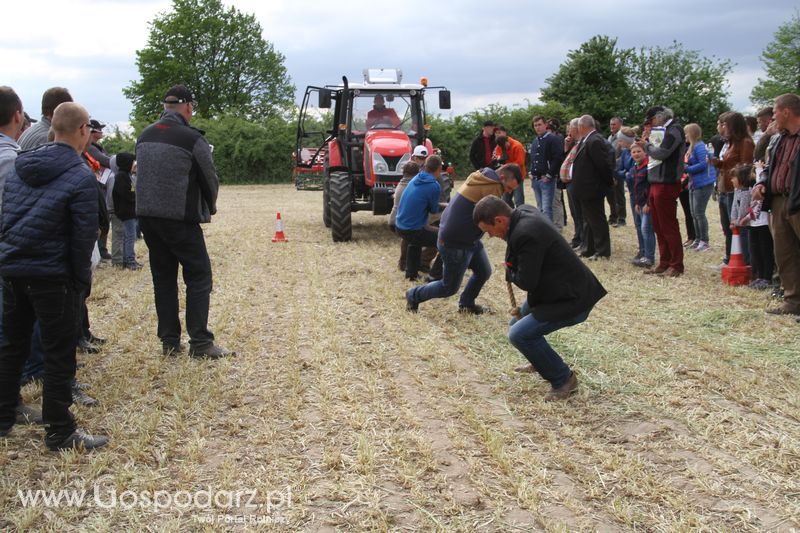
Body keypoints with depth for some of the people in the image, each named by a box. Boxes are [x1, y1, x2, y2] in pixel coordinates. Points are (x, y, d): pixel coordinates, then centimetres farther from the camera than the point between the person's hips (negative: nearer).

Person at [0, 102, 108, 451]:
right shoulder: (80, 178, -12)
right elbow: (84, 237, -14)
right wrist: (82, 280, -3)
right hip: (52, 277, -7)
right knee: (59, 356, 2)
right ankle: (60, 433, 9)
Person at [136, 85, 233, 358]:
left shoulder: (145, 135, 9)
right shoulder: (192, 138, -11)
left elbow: (141, 172, 14)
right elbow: (210, 178, -4)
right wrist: (209, 207, 16)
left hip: (146, 215, 7)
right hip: (180, 218, -6)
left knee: (163, 277, 12)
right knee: (199, 276, 2)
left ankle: (169, 341, 15)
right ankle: (200, 343, 0)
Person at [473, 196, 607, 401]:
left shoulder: (525, 235, -28)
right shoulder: (523, 212, 2)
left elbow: (527, 282, -24)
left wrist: (509, 271, -4)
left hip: (572, 301, -10)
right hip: (570, 289, 10)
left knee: (519, 334, -18)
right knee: (521, 322, 25)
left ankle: (563, 380, -1)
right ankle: (541, 362, 44)